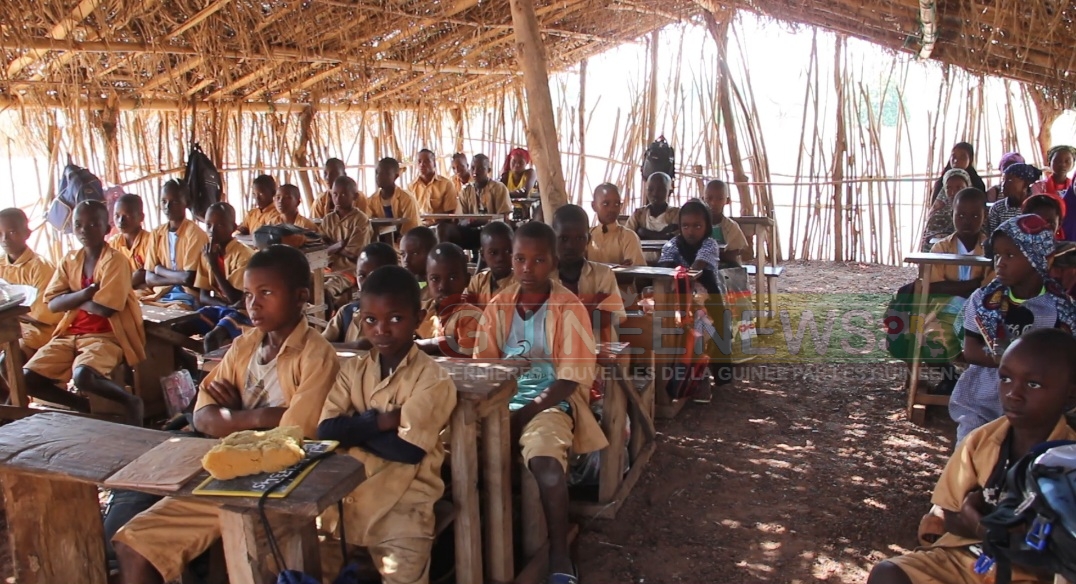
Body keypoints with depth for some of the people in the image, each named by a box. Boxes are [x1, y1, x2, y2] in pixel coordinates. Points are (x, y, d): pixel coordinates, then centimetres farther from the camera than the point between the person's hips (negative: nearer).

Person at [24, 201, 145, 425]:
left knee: (82, 376, -34)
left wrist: (71, 299, -3)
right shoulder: (69, 260, 9)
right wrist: (83, 293, -15)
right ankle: (85, 407, 8)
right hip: (69, 333, 7)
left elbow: (105, 308, -19)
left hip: (105, 335, -7)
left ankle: (130, 401, -8)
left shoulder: (115, 261, -11)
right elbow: (52, 304, 2)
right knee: (28, 378, -9)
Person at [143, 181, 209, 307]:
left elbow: (188, 278, -16)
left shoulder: (195, 234, -9)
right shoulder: (156, 234, 10)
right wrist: (178, 279, -10)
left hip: (187, 297, -5)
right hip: (161, 295, 5)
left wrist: (160, 270, -1)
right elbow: (149, 278, 4)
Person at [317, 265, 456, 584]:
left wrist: (353, 428, -9)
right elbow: (325, 431, -5)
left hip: (403, 503, -4)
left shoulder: (432, 378, -10)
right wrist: (381, 420, -15)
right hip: (346, 495, 5)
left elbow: (407, 450, -18)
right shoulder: (353, 370, 6)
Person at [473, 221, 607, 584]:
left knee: (545, 458, -33)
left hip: (553, 400, -4)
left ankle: (559, 553, -12)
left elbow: (572, 377, -11)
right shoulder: (499, 305, 5)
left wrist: (528, 411, -18)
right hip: (505, 398, 4)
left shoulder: (568, 307, -8)